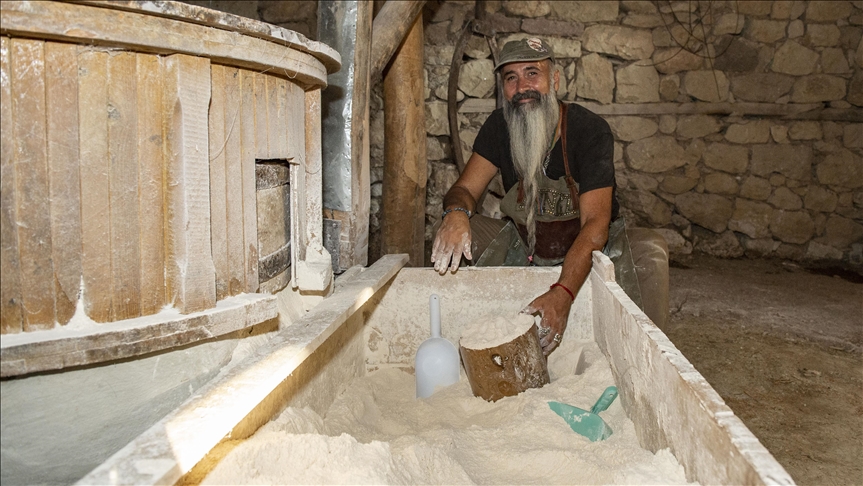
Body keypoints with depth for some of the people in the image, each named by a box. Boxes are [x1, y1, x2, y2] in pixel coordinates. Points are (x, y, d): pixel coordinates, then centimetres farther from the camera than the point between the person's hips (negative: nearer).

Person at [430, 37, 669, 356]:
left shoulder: (590, 130, -20)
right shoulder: (499, 127, -6)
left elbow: (595, 222, -29)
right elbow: (465, 188, -9)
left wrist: (563, 293, -46)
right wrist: (456, 212, -38)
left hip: (586, 248, -2)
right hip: (525, 247, 3)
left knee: (650, 250, -31)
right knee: (451, 236, -18)